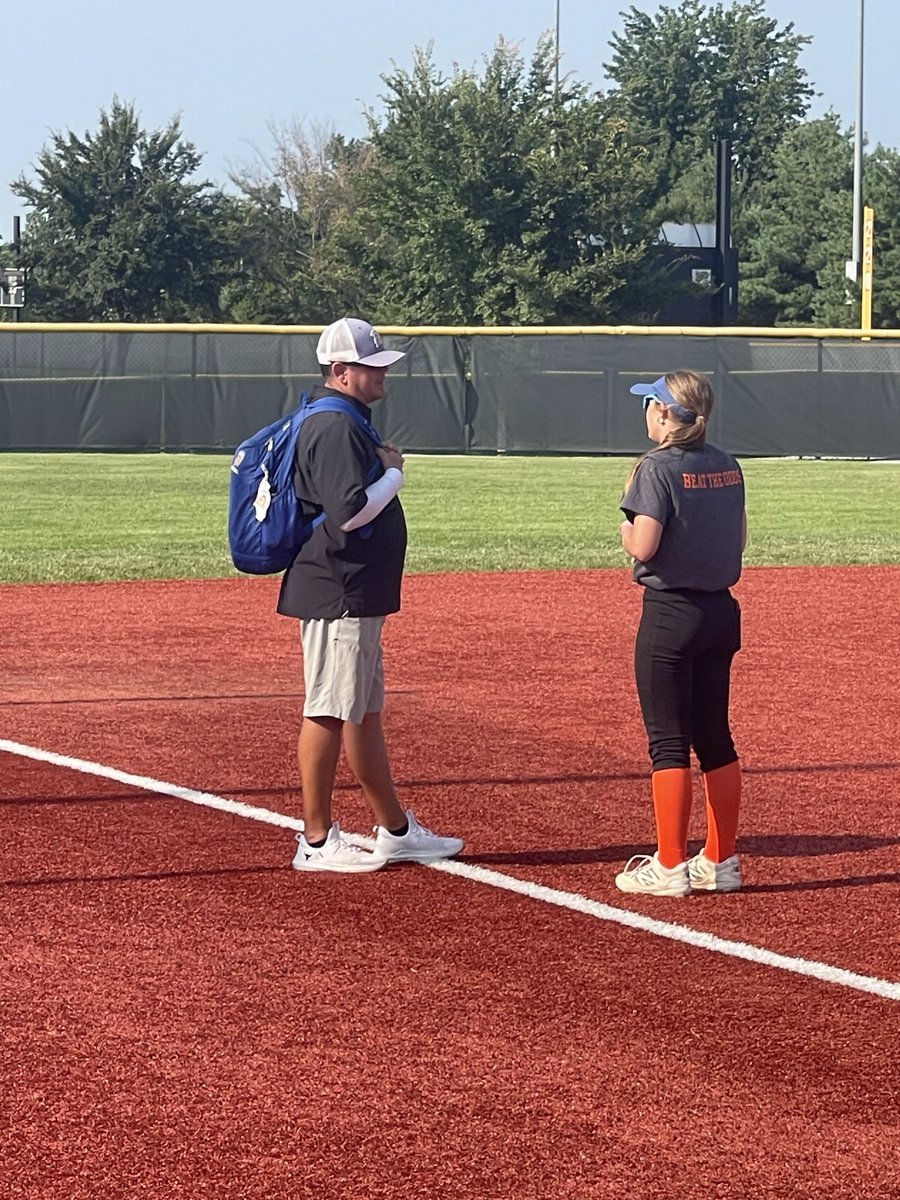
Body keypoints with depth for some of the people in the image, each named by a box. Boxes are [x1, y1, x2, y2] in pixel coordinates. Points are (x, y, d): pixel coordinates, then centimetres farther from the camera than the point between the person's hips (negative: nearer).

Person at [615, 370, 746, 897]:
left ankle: (669, 867, -1)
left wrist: (627, 528, 2)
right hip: (722, 611, 7)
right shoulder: (727, 467, 7)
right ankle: (721, 861, 17)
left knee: (668, 740, -2)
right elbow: (740, 538, 13)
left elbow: (642, 547, -18)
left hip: (670, 613, -7)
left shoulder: (658, 468, -14)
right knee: (714, 735, 13)